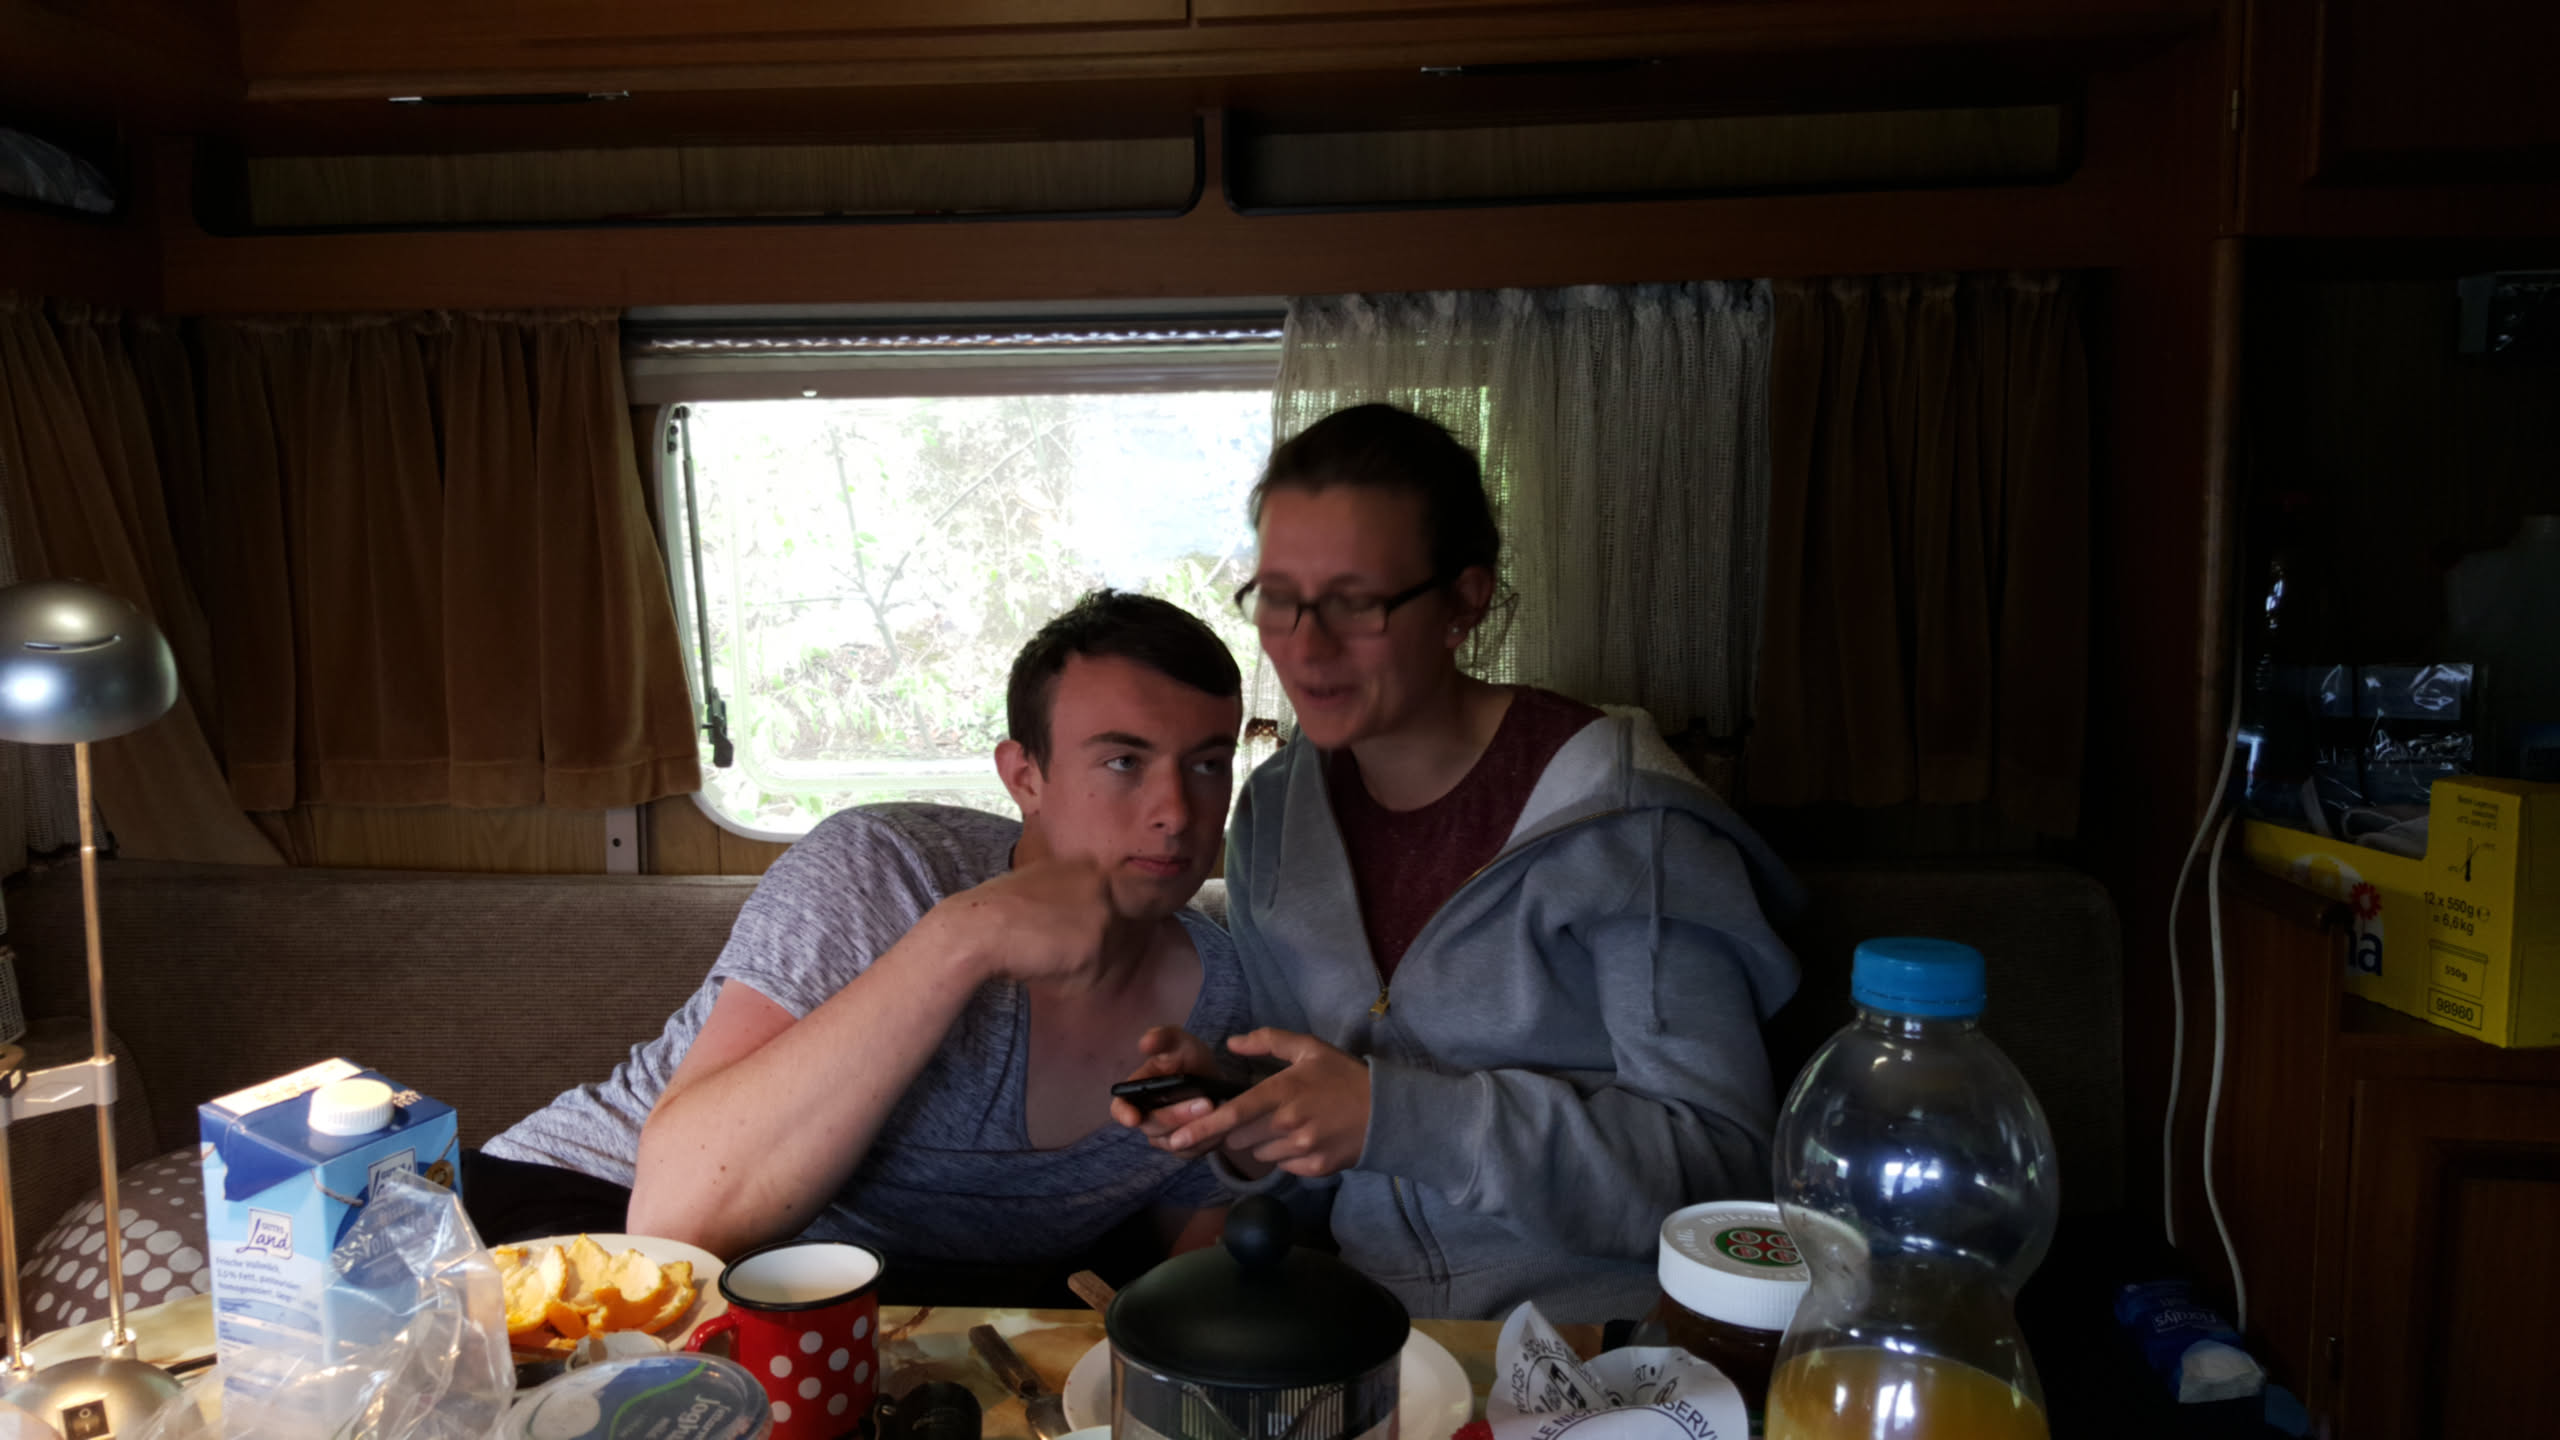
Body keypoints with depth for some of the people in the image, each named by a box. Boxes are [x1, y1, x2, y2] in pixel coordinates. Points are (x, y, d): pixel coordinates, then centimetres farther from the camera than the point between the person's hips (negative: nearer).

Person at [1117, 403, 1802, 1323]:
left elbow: (1723, 1157, -17)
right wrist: (1232, 1111, -9)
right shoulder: (1273, 814, 4)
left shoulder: (1623, 819, -15)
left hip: (1603, 1332, -3)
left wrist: (1396, 1117, -24)